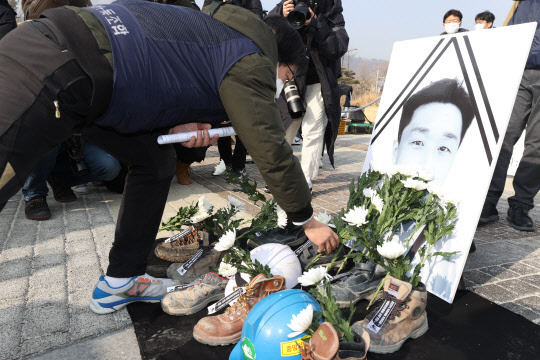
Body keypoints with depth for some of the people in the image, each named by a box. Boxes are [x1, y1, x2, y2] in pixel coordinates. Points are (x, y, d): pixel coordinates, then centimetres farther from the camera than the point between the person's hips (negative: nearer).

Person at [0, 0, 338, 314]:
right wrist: (308, 221, 3)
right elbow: (271, 150, -9)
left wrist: (174, 125, 6)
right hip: (54, 75, -10)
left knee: (157, 160, 11)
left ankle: (120, 281, 20)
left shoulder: (216, 29, 20)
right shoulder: (250, 61, -7)